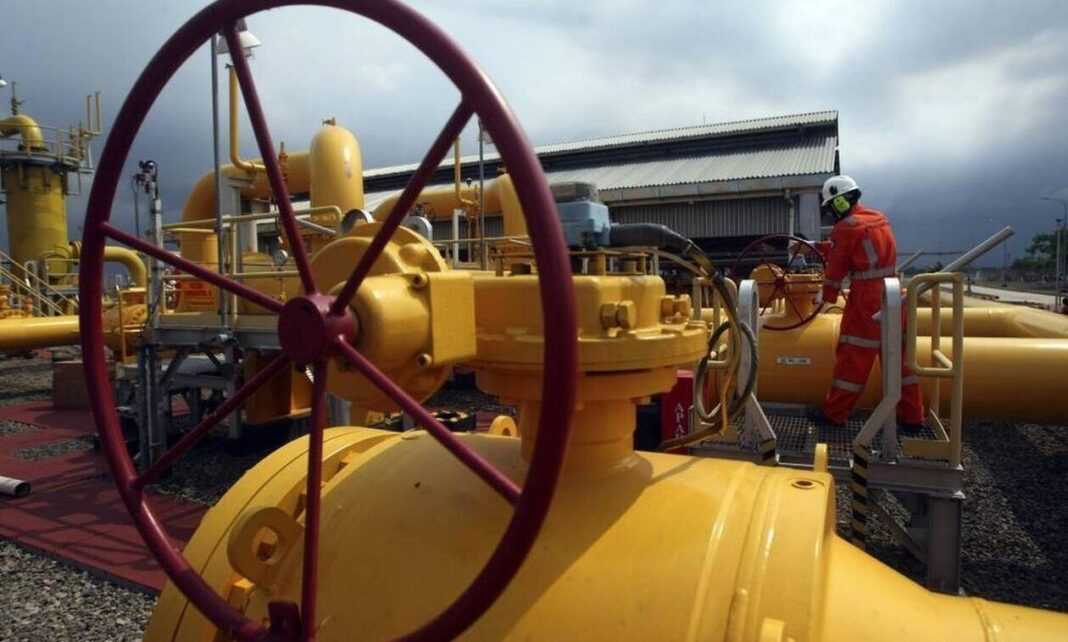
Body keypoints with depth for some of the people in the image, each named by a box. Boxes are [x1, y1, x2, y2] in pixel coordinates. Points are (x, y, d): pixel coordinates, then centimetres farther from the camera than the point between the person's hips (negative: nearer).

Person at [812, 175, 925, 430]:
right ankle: (912, 416, 19)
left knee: (853, 356, 0)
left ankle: (835, 413, 10)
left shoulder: (845, 228, -11)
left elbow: (836, 268, -5)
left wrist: (827, 296, 8)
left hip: (866, 299, -7)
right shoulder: (879, 218, 12)